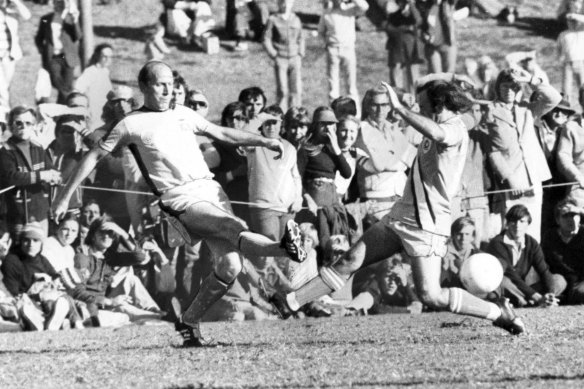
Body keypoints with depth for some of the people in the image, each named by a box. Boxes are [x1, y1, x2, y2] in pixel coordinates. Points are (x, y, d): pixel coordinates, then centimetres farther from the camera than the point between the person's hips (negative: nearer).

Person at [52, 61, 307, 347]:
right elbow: (95, 156, 10)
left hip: (211, 190, 6)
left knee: (230, 265, -8)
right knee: (236, 229, -30)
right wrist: (65, 197, 8)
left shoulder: (183, 115, 21)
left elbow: (223, 134, 30)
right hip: (181, 199, -6)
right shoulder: (132, 124, 5)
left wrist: (264, 141, 20)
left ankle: (188, 323, 6)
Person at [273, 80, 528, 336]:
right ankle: (291, 302, 7)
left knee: (430, 296, -12)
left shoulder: (455, 129, -14)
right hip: (399, 217, 9)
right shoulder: (441, 128, 16)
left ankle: (499, 312, 0)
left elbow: (435, 133, -37)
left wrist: (399, 108, -32)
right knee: (349, 262, 5)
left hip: (425, 225, -9)